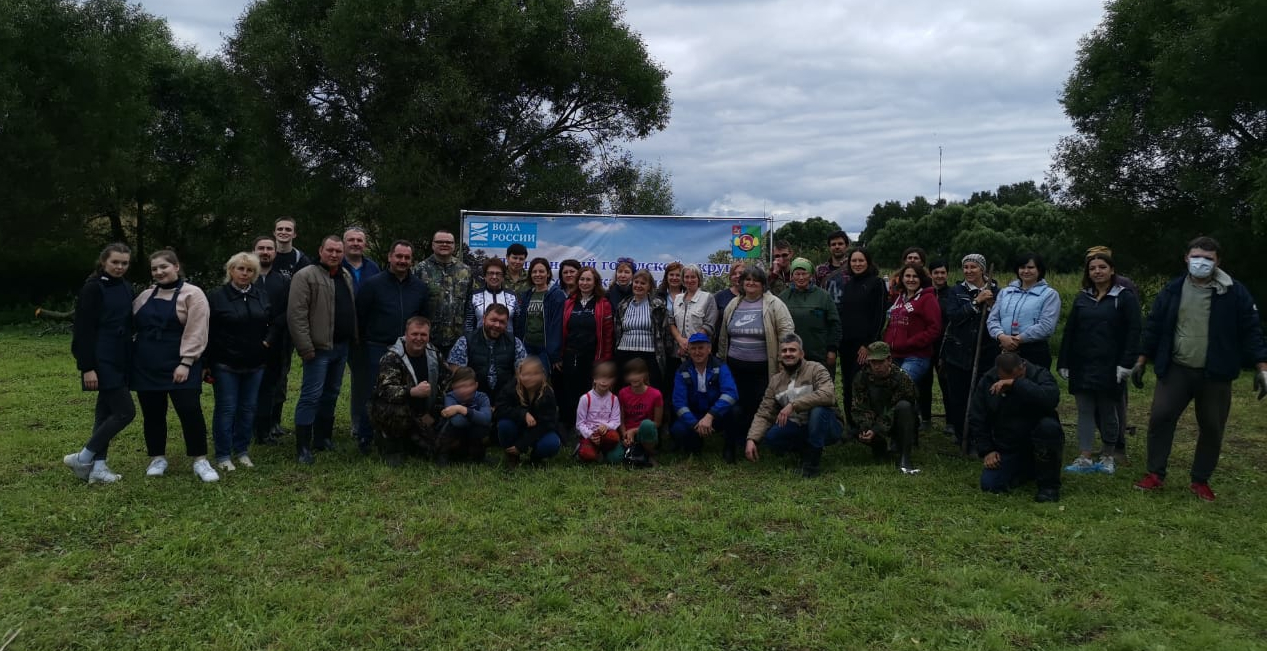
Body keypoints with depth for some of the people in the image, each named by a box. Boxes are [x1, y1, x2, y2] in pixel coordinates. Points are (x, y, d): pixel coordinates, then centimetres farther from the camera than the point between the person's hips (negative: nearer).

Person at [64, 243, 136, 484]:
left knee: (107, 411, 10)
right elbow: (83, 330, -14)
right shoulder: (93, 288, -11)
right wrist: (87, 367, -18)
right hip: (102, 361, -8)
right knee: (125, 411, -9)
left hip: (119, 360, 8)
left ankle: (98, 466, 17)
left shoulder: (126, 288, 11)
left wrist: (130, 359, 13)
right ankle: (82, 458, 3)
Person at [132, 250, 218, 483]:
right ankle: (157, 458, 22)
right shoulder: (145, 296, 13)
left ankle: (200, 461, 1)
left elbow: (195, 332, -12)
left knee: (190, 411, -7)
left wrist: (186, 363, -18)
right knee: (152, 413, 9)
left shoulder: (192, 294, -6)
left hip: (179, 365, -5)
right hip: (146, 366, 5)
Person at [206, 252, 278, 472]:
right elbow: (206, 333, -8)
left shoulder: (262, 296, 6)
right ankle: (223, 455, 11)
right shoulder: (216, 296, -7)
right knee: (226, 409, 1)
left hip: (254, 364, 4)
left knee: (248, 408, 10)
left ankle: (242, 450, 23)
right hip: (225, 364, -4)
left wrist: (269, 340, 0)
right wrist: (205, 363, -10)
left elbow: (277, 322, 17)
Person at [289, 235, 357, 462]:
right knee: (312, 395, -7)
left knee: (331, 394, 15)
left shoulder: (347, 277, 14)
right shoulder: (305, 276, -10)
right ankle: (303, 447, -2)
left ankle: (323, 438, 26)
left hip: (342, 346, 8)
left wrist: (354, 339, 11)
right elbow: (297, 315, -15)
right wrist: (305, 347, -20)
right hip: (319, 347, -7)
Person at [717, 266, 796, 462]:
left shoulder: (773, 304, -4)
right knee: (737, 408, 0)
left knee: (759, 408, 4)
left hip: (762, 369, -3)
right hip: (735, 366, 3)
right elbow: (724, 336, 18)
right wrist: (720, 360, 21)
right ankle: (731, 448, 11)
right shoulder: (733, 305, 10)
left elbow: (787, 331, -8)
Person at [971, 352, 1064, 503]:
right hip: (1007, 449, 3)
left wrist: (1016, 383, -38)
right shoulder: (987, 382, -3)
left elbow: (1051, 399, -36)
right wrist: (986, 450, -4)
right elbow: (976, 420, 3)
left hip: (1039, 444, -3)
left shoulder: (1039, 374, -12)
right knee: (989, 485, -13)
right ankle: (1028, 470, 21)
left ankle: (1049, 485, -16)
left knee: (1049, 426, -35)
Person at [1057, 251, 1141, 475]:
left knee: (1108, 411, 7)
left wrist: (1126, 363, -15)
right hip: (1082, 366, 4)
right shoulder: (1081, 298, 11)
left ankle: (1108, 457, 20)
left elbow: (1133, 332, -8)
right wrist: (1064, 363, 7)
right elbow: (1069, 332, 11)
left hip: (1109, 367, -4)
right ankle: (1085, 459, 4)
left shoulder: (1125, 297, -2)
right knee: (1084, 411, 2)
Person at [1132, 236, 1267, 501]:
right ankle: (1155, 475, 7)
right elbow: (1154, 327, 7)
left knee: (1212, 429, 6)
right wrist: (1141, 361, 7)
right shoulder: (1172, 290, 2)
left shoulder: (1235, 292, -4)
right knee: (1160, 417, -6)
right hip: (1175, 370, 1)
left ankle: (1200, 481, 21)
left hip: (1215, 375, -1)